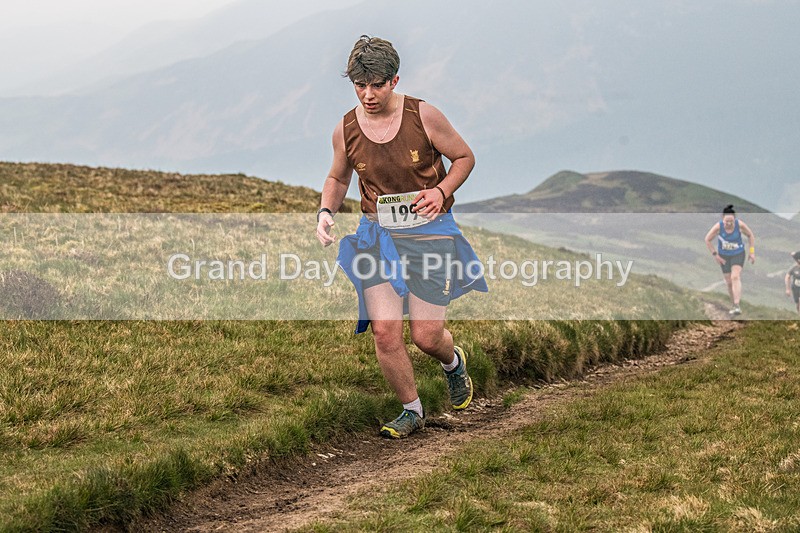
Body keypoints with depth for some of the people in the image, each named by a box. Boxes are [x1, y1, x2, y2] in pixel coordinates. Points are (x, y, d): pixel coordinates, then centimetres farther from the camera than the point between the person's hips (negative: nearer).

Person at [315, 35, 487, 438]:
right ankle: (412, 410, 13)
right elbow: (338, 178, 18)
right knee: (384, 331, -10)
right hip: (377, 233, 3)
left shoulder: (424, 117, -10)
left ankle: (453, 361, 35)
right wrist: (326, 212, -2)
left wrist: (441, 191, -14)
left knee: (426, 336, -5)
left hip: (428, 231, -2)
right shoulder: (346, 130, -1)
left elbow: (464, 157, 3)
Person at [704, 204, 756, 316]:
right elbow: (707, 240, -7)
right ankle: (734, 305, 27)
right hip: (724, 256, 1)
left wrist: (752, 252, -4)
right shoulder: (718, 227, -22)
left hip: (738, 254, -1)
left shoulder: (740, 225, -21)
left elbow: (750, 235, -2)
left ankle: (737, 306, -28)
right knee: (729, 282, 7)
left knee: (735, 277, -22)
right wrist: (715, 255, -9)